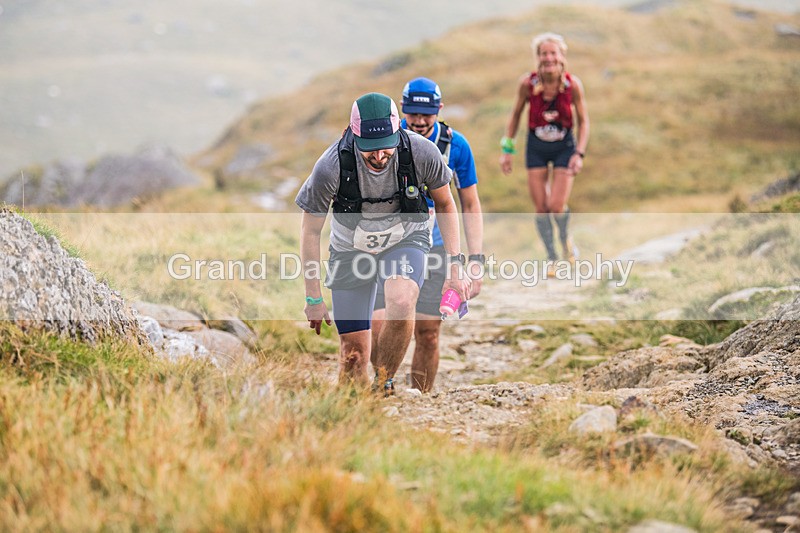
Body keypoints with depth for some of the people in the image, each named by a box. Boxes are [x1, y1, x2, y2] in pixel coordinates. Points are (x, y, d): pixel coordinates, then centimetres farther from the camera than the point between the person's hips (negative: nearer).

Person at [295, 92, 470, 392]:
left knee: (401, 303, -32)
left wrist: (455, 266, -7)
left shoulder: (422, 153, -25)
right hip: (350, 250, 0)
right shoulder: (331, 167, -28)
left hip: (406, 241, 0)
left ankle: (384, 387, -12)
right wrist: (313, 298, -9)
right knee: (353, 355, -2)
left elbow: (445, 204, -3)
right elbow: (310, 232, -12)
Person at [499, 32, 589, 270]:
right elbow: (516, 114, 1)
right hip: (536, 147, 1)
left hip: (564, 146, -1)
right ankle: (551, 257, 19)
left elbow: (583, 121, -4)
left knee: (557, 206, -10)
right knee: (541, 208, 0)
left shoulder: (572, 84, -17)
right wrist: (507, 149, 1)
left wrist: (579, 154, -12)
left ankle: (566, 238, 24)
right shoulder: (528, 83, -16)